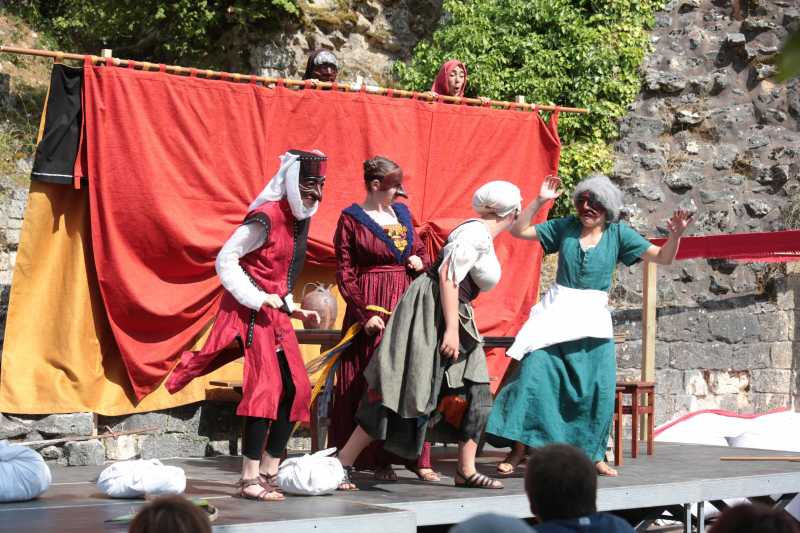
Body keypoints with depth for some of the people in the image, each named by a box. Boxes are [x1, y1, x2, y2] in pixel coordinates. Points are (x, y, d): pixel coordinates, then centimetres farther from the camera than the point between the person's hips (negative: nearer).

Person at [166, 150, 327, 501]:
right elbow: (225, 260, -15)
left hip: (274, 312, 9)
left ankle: (268, 472, 13)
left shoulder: (297, 221, 12)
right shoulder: (266, 218, -14)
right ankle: (250, 478, -14)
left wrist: (295, 310, 14)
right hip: (251, 311, -9)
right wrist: (258, 299, -19)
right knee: (267, 385, -16)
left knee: (296, 389, 6)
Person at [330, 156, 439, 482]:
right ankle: (378, 461, 5)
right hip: (372, 308, -5)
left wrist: (420, 261, 1)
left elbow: (421, 249, 25)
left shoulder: (402, 213, 12)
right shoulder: (351, 219, -4)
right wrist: (365, 314, -15)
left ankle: (417, 458, 9)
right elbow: (345, 274, -6)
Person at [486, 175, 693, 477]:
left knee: (599, 389, -2)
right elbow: (519, 231, 4)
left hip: (593, 320, 1)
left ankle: (594, 455, 13)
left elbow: (663, 257, 0)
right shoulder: (565, 227, 3)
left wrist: (675, 235, -19)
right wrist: (539, 201, -6)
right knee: (533, 376, -7)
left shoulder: (618, 234, 2)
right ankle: (518, 451, 0)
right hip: (556, 315, 0)